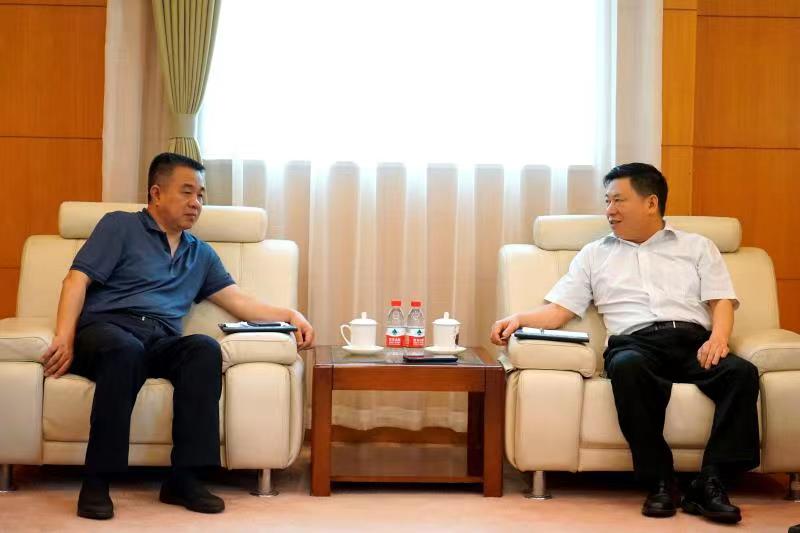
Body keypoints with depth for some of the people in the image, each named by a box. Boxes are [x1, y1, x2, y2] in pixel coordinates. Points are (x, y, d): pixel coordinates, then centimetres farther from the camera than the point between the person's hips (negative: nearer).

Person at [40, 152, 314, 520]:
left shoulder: (201, 254, 27)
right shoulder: (120, 227, 12)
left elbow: (240, 302, 22)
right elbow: (78, 280, 2)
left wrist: (290, 315, 5)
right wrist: (65, 337, -13)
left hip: (161, 341, 4)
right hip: (106, 328, -4)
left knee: (205, 348, -30)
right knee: (126, 350, -40)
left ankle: (184, 477, -31)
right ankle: (96, 482, -33)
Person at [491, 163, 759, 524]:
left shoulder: (697, 247, 23)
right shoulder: (594, 254, 25)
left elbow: (721, 302, 11)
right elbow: (558, 310, 16)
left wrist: (718, 337, -11)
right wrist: (520, 319, -4)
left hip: (693, 340, 1)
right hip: (635, 343, -1)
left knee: (742, 372, -32)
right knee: (627, 366, -38)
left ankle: (709, 485, -30)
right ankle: (659, 482, -30)